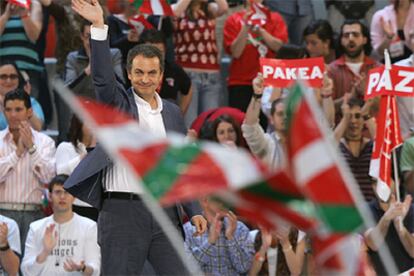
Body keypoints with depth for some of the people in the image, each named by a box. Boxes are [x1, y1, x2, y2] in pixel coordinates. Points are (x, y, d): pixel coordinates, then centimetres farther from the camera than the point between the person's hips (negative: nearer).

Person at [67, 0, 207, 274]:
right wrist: (99, 26, -28)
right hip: (123, 211, -4)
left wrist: (195, 211, 10)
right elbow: (102, 76, -18)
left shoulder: (173, 113, 14)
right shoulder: (119, 103, 1)